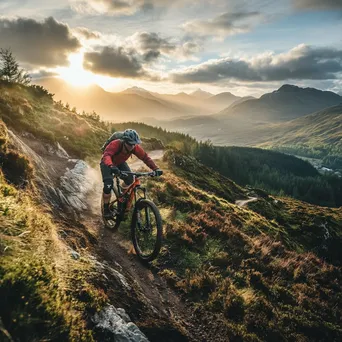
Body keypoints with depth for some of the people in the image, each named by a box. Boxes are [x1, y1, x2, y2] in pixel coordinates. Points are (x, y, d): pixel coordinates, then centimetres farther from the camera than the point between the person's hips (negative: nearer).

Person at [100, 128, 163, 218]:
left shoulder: (135, 147, -28)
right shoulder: (115, 144, -41)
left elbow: (145, 157, -28)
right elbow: (106, 155, -56)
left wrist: (156, 169, -41)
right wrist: (111, 166, -76)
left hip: (120, 162, 4)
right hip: (107, 163, -4)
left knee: (129, 179, -18)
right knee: (108, 184, -23)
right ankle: (106, 209, -2)